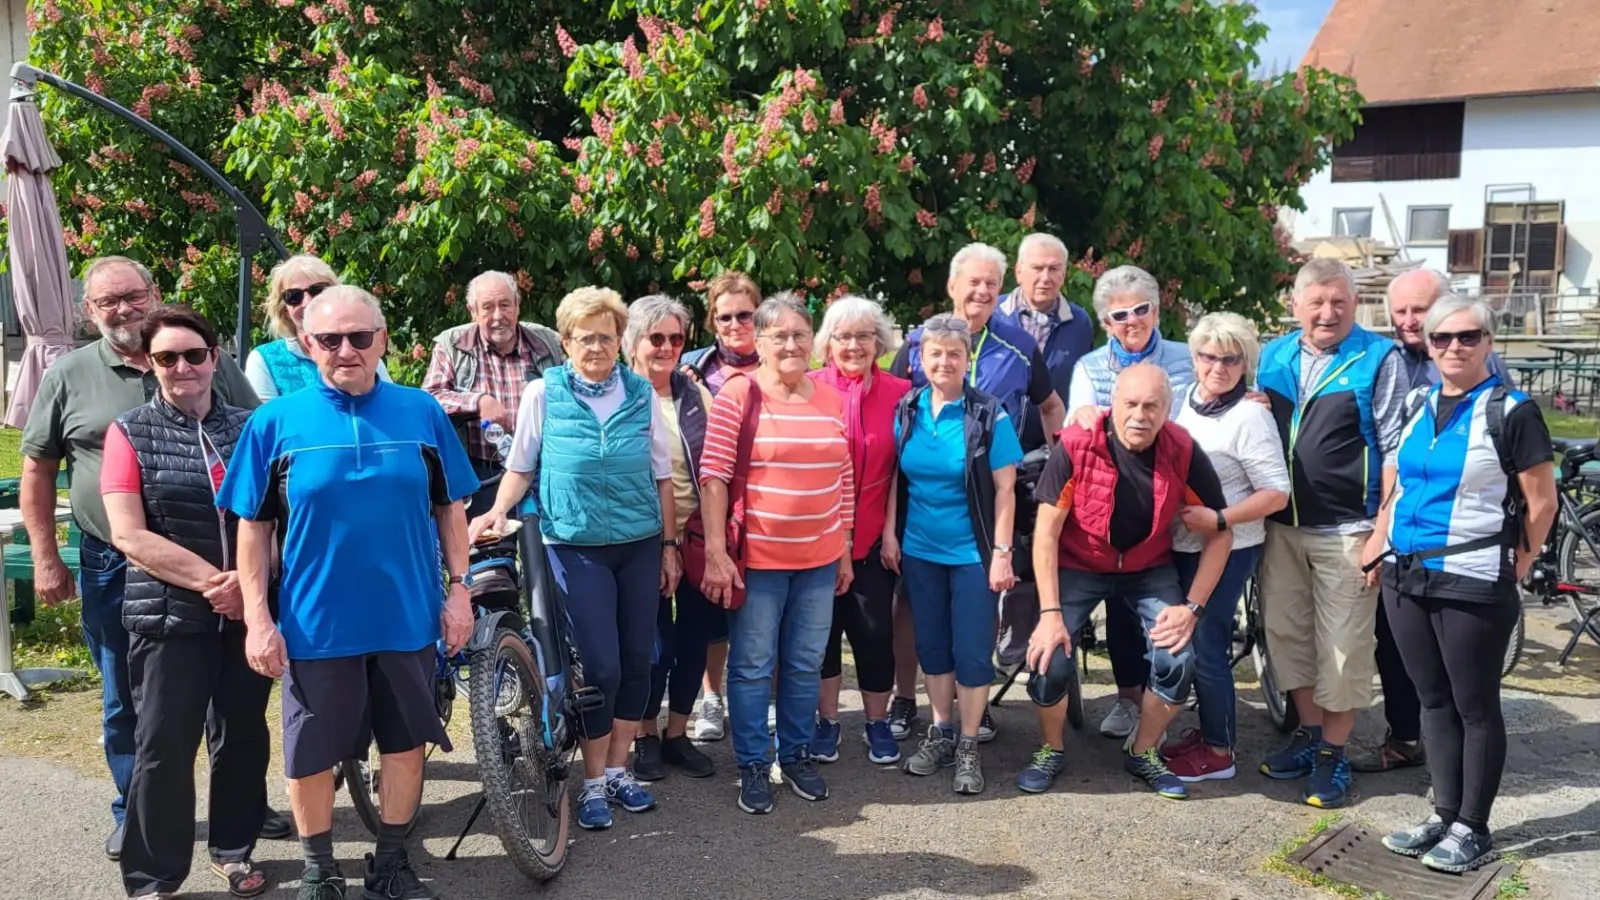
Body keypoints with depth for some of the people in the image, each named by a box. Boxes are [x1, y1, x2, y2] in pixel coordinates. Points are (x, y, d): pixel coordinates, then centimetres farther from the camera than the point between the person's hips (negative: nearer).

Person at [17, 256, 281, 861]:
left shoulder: (212, 363, 2)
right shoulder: (68, 376, 2)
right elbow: (38, 471, 7)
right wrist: (45, 560, 2)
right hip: (115, 571, 0)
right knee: (128, 703, 12)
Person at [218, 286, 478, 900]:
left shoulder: (422, 412, -1)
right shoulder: (275, 423, -4)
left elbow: (449, 509, 6)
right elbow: (253, 527, -1)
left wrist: (459, 589, 0)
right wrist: (257, 618, -6)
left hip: (408, 617, 2)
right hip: (315, 624, -1)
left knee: (406, 741, 13)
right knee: (312, 753, 10)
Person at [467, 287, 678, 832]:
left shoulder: (642, 394, 3)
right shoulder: (543, 393, -3)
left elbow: (662, 475, 8)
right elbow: (521, 466, 5)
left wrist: (670, 546, 7)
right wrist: (498, 512, -12)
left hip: (641, 545, 3)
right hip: (577, 547, -3)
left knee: (637, 660, 7)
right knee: (601, 666, -6)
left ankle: (617, 770, 25)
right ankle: (594, 781, 14)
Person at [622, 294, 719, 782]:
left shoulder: (696, 395, 6)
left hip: (695, 537, 4)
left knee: (694, 640, 9)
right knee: (654, 644, 2)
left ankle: (677, 734, 27)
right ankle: (646, 737, 23)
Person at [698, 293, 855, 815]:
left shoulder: (830, 398, 7)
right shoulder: (737, 395, -8)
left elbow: (844, 479, 11)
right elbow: (713, 475, -11)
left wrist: (845, 550, 11)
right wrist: (715, 553, -15)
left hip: (819, 559, 4)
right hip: (755, 557, -4)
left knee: (806, 664, 14)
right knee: (752, 666, 6)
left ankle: (797, 755, 30)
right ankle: (753, 766, 20)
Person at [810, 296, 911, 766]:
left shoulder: (899, 393, 0)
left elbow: (903, 468, 2)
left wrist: (892, 528, -3)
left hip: (873, 533, 0)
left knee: (875, 627, 4)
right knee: (821, 625, 9)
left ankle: (878, 722, 22)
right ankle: (827, 720, 24)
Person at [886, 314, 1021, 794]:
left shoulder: (989, 414, -10)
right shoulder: (906, 410, 0)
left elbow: (1005, 489, -10)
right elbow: (895, 478, 7)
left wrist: (1002, 552, -13)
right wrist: (890, 534, 2)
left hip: (973, 553, -4)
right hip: (919, 551, 4)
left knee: (972, 651, 3)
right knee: (932, 645, 14)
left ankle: (968, 747, 16)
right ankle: (940, 734, 28)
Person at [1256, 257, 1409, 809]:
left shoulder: (1379, 360, -6)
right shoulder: (1273, 356, 9)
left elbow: (1395, 449, -8)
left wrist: (1384, 528, -12)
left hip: (1346, 530, -5)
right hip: (1281, 526, 5)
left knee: (1343, 644, 1)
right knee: (1285, 632, 12)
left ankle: (1333, 752, 14)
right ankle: (1309, 731, 29)